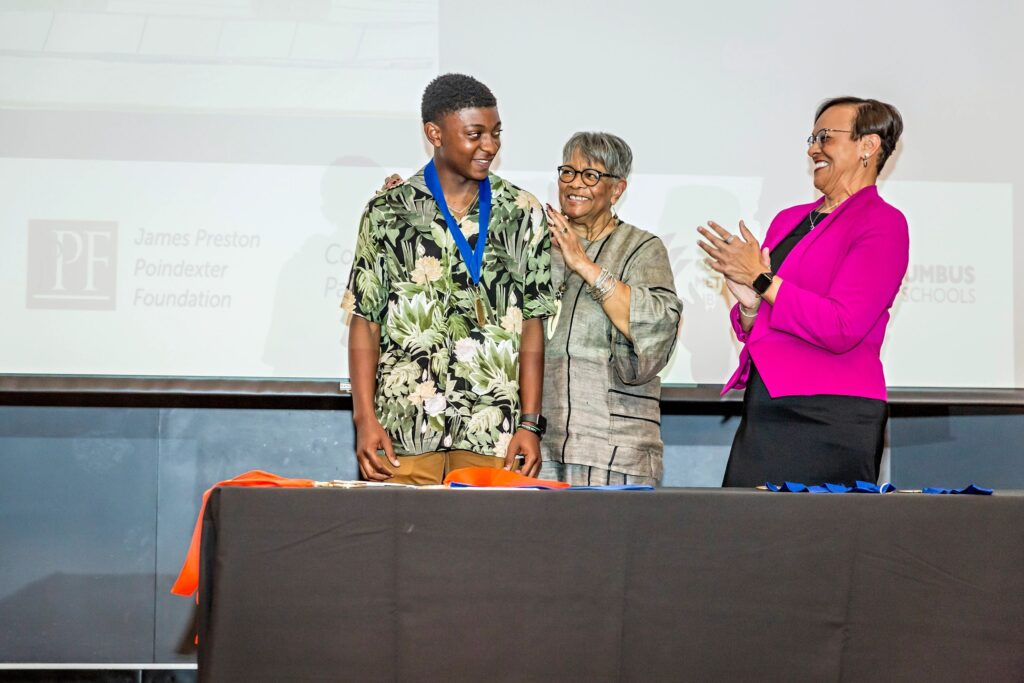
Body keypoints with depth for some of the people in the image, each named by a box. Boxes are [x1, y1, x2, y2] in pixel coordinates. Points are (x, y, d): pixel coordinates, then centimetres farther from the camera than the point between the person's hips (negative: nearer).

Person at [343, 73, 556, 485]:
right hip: (404, 433, -1)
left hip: (493, 435, 1)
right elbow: (365, 322, 5)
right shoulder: (388, 212, 6)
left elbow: (532, 325, 7)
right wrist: (365, 419, -4)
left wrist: (530, 424, 0)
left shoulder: (521, 214, 8)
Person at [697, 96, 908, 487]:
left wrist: (762, 279, -11)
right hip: (762, 412, 7)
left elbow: (841, 329, -16)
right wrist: (748, 305, -3)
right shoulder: (789, 220, 17)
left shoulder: (882, 223, -5)